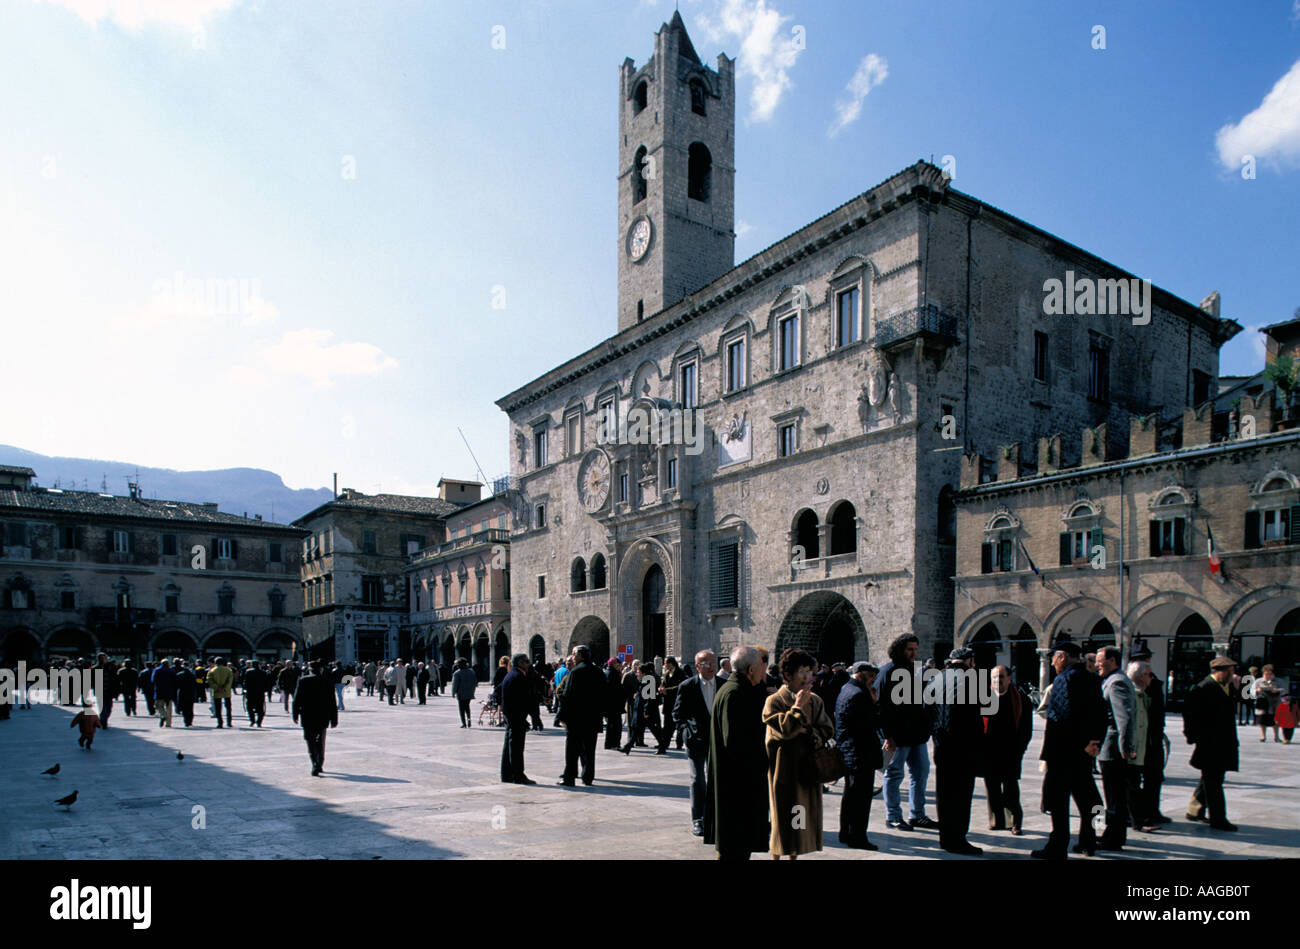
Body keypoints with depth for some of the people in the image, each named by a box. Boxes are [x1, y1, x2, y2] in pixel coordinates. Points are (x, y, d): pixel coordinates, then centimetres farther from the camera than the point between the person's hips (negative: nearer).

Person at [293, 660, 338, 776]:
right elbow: (332, 703, 1)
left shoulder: (303, 681, -3)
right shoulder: (328, 682, -1)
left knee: (311, 741, 1)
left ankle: (315, 764, -16)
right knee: (320, 742, 15)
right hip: (322, 718, 1)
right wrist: (334, 720, 7)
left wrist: (295, 715, 11)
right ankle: (319, 765, 20)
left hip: (307, 718, -1)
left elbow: (296, 700, 0)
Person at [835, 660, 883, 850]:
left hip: (848, 753, 11)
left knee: (850, 795, 18)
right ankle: (857, 837, 2)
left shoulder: (845, 690, 13)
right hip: (861, 754, -11)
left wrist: (872, 701, 4)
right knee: (861, 797, -3)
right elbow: (872, 723, -22)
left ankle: (846, 834, 26)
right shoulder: (858, 694, -20)